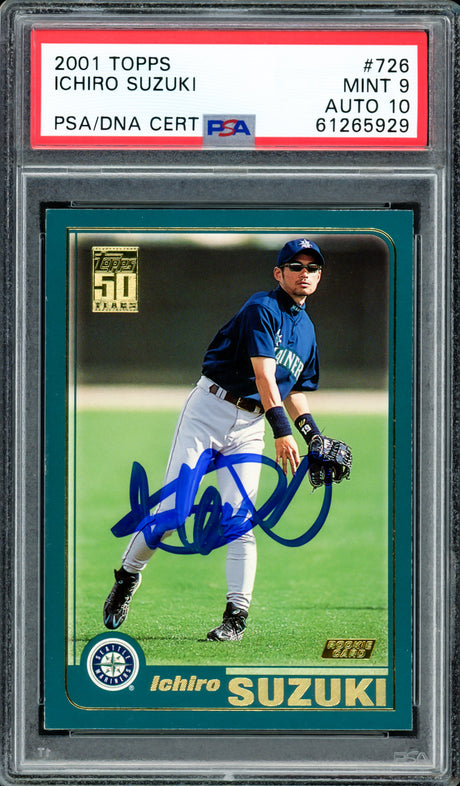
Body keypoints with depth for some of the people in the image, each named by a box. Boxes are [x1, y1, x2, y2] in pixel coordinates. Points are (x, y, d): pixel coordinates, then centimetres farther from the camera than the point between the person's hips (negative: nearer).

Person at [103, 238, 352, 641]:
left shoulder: (307, 329, 16)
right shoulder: (262, 308, -9)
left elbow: (295, 391, 26)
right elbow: (263, 375, -19)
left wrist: (314, 435, 11)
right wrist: (283, 432, -28)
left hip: (249, 427, 6)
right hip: (209, 409, -5)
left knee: (240, 518, -7)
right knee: (172, 509, -9)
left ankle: (237, 614, -4)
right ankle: (127, 577, 12)